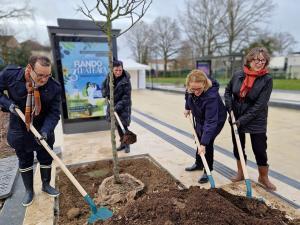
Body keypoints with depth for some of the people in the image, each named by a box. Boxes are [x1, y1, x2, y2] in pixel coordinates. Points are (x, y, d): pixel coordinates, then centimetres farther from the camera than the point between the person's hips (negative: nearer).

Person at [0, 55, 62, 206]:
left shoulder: (54, 87, -21)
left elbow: (54, 113, -17)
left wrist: (45, 130, -30)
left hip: (43, 130, 0)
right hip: (19, 130, 0)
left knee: (46, 159, 14)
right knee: (24, 161, 15)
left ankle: (46, 185, 39)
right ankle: (29, 191, 36)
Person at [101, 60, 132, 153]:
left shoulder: (126, 81, -21)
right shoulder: (109, 76, -4)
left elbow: (126, 97, -22)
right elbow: (104, 85, 16)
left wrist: (118, 107, -28)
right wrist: (105, 95, 0)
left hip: (123, 106, -5)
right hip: (112, 104, 6)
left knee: (123, 125, -5)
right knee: (117, 125, 13)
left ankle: (127, 145, 15)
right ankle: (122, 143, 29)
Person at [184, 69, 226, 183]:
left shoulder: (211, 96, -43)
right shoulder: (191, 89, -26)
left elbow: (210, 122, -44)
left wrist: (203, 143, -44)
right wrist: (187, 108, 10)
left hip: (216, 119, -6)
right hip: (200, 118, 7)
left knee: (207, 143, -12)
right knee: (199, 140, 17)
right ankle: (198, 164, 37)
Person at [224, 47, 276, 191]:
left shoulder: (267, 80, -13)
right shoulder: (238, 75, -4)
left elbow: (259, 105, -18)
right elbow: (228, 91, 10)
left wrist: (242, 120, -21)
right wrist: (230, 108, -4)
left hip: (256, 122, -3)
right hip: (236, 119, 4)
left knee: (260, 151, 6)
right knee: (238, 148, 15)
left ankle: (263, 178, 31)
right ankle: (240, 173, 36)